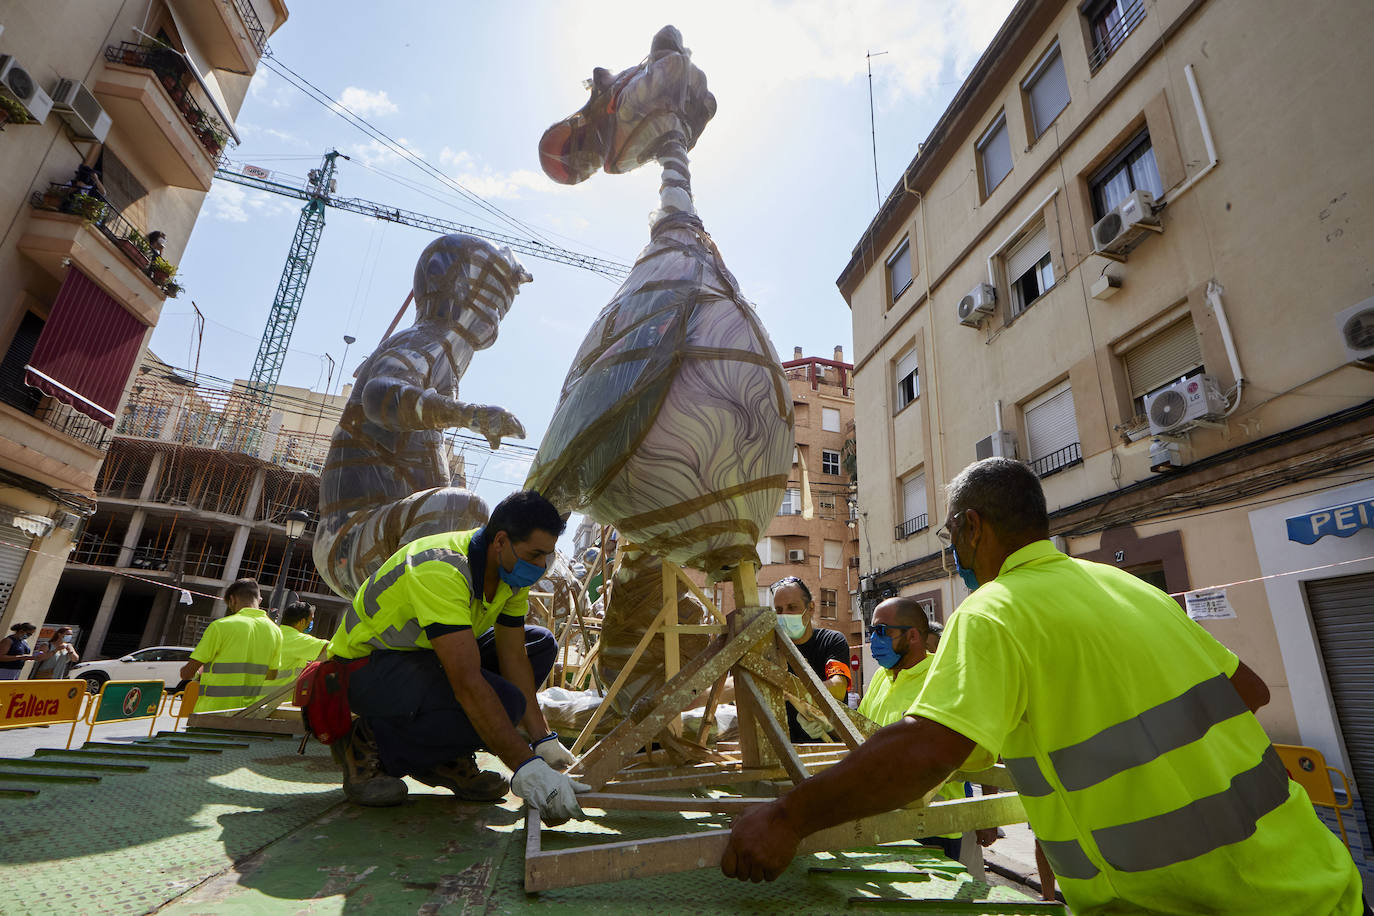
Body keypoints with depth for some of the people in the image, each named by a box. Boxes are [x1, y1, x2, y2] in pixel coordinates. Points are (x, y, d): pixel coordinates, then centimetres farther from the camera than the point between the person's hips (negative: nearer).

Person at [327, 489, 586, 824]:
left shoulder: (512, 569, -8)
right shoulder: (440, 571, -34)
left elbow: (513, 655, -6)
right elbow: (468, 684, -39)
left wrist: (544, 740, -12)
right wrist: (526, 766, -38)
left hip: (429, 657, 9)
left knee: (540, 644, -2)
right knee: (502, 702, -30)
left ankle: (445, 758, 2)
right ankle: (369, 745, -7)